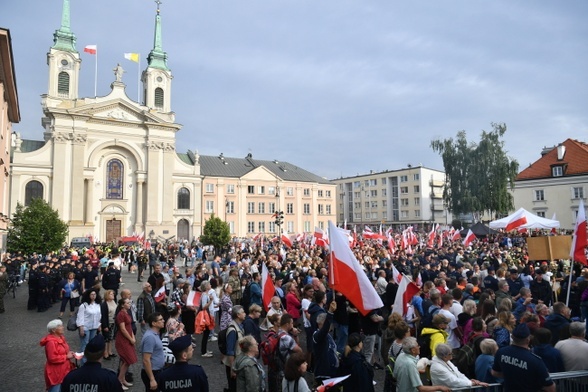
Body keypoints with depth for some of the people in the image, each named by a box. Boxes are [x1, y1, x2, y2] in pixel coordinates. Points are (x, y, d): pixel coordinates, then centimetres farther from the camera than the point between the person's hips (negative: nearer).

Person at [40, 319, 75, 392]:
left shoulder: (60, 337, 6)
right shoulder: (51, 342, -23)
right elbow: (52, 358, -26)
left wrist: (69, 353, 0)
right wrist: (67, 356, -20)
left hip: (63, 371, 9)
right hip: (55, 373, -9)